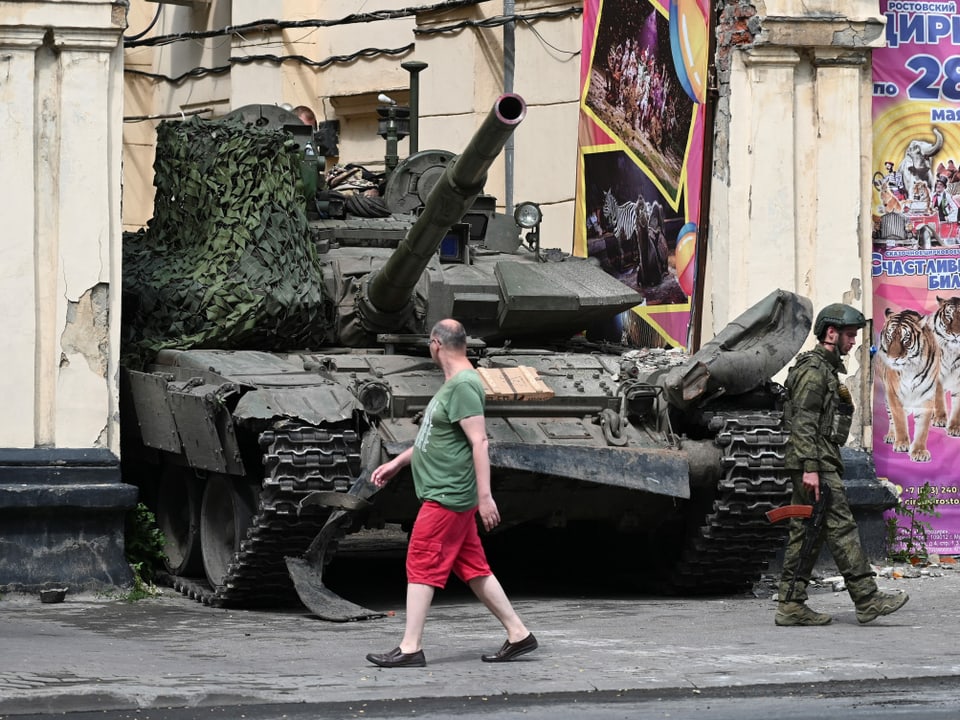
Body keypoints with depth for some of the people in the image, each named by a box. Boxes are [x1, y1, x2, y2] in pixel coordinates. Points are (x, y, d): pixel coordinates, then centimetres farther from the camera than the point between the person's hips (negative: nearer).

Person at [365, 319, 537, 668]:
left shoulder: (463, 386, -16)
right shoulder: (452, 384, 16)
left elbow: (479, 442, -22)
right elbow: (433, 438, 26)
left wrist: (485, 497, -25)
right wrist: (395, 464, 28)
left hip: (447, 496, -10)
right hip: (446, 494, 10)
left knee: (421, 565, -6)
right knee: (473, 568, 11)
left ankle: (410, 648, -3)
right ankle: (518, 635, 15)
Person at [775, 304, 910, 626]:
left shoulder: (827, 369, 22)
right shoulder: (813, 368, -11)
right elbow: (802, 422, -19)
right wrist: (810, 467, -24)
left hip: (821, 462, 10)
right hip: (815, 462, -10)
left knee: (806, 533, 7)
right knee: (841, 527, -11)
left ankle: (791, 605, 5)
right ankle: (867, 599, -13)